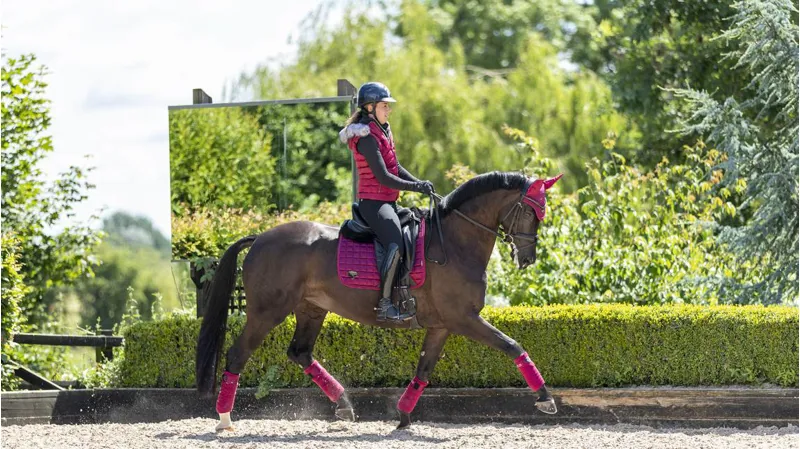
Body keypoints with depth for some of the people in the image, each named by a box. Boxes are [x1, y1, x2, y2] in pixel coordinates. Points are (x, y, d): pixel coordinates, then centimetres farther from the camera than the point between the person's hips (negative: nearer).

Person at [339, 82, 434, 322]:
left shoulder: (382, 131, 15)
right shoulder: (367, 138, -16)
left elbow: (395, 168, 18)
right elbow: (383, 177, -20)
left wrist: (419, 183, 4)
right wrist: (416, 187, -16)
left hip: (388, 202, 11)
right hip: (374, 202, -11)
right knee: (396, 245, -29)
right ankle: (385, 304, -32)